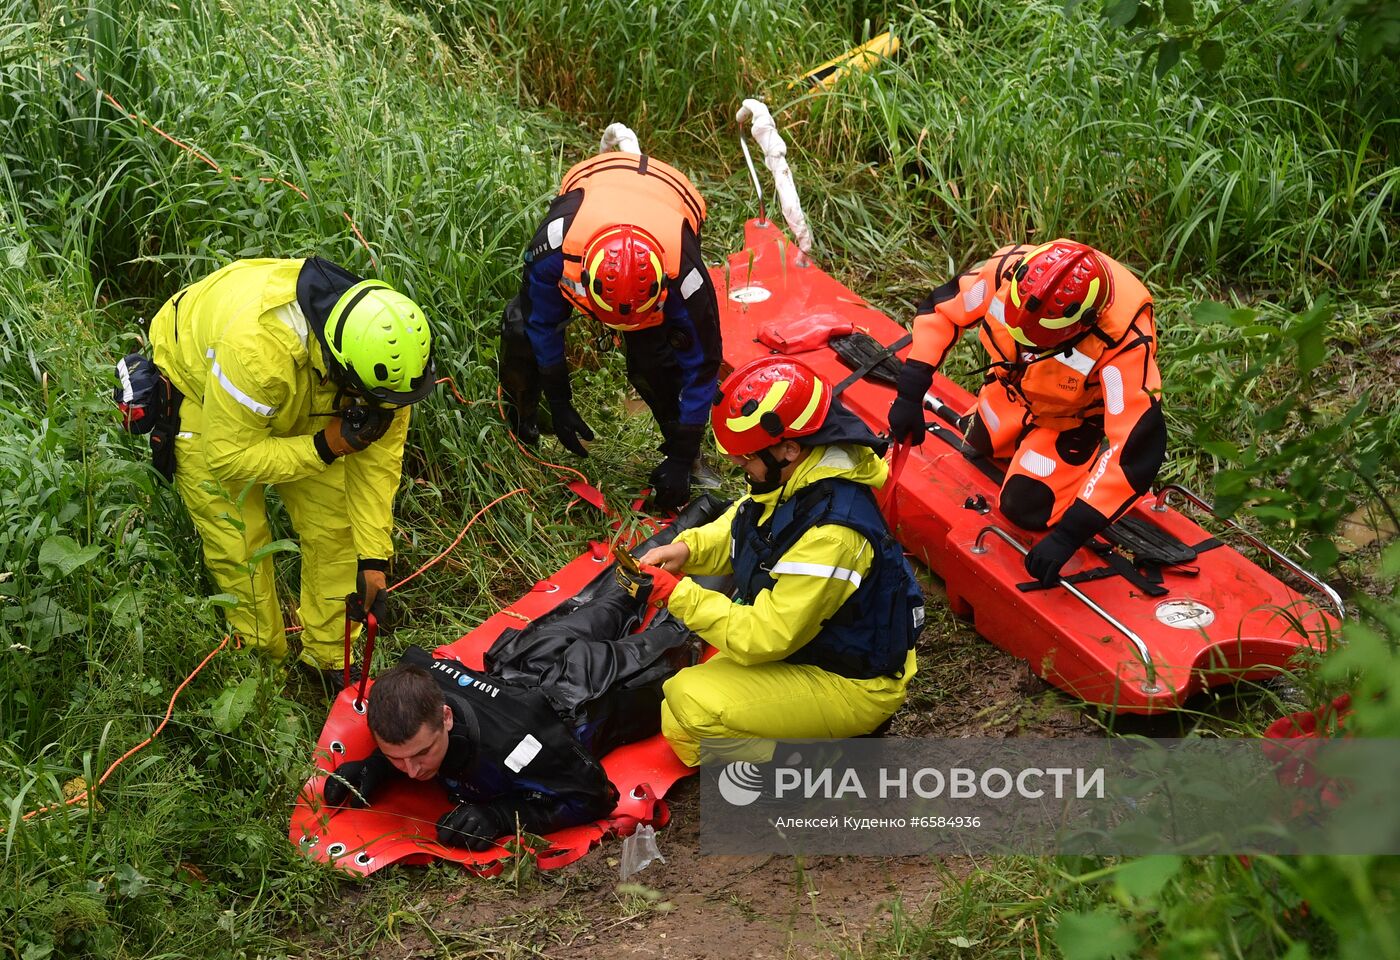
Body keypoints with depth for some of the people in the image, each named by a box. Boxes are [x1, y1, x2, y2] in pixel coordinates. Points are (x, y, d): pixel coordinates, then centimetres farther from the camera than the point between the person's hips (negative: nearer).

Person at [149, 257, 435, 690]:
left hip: (299, 402, 5)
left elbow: (379, 456, -16)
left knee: (334, 522, 0)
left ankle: (329, 658, 17)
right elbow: (228, 456, -33)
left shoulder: (382, 341, -29)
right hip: (197, 383, -5)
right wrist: (323, 448, -36)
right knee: (239, 541, -7)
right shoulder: (255, 348, -47)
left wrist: (373, 557, -18)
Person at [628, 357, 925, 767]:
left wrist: (677, 594, -26)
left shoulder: (830, 536, -35)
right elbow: (737, 530, 13)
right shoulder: (797, 477, -8)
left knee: (689, 709, -21)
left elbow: (763, 638, -30)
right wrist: (687, 549, -8)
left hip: (852, 686, -10)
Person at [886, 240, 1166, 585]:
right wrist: (910, 393, -20)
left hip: (1077, 417, -5)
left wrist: (1070, 534, -47)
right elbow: (940, 308, -14)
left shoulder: (1126, 340, -45)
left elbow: (1137, 446, -45)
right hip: (1017, 386, 5)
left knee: (1026, 507, -10)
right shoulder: (1009, 269, -34)